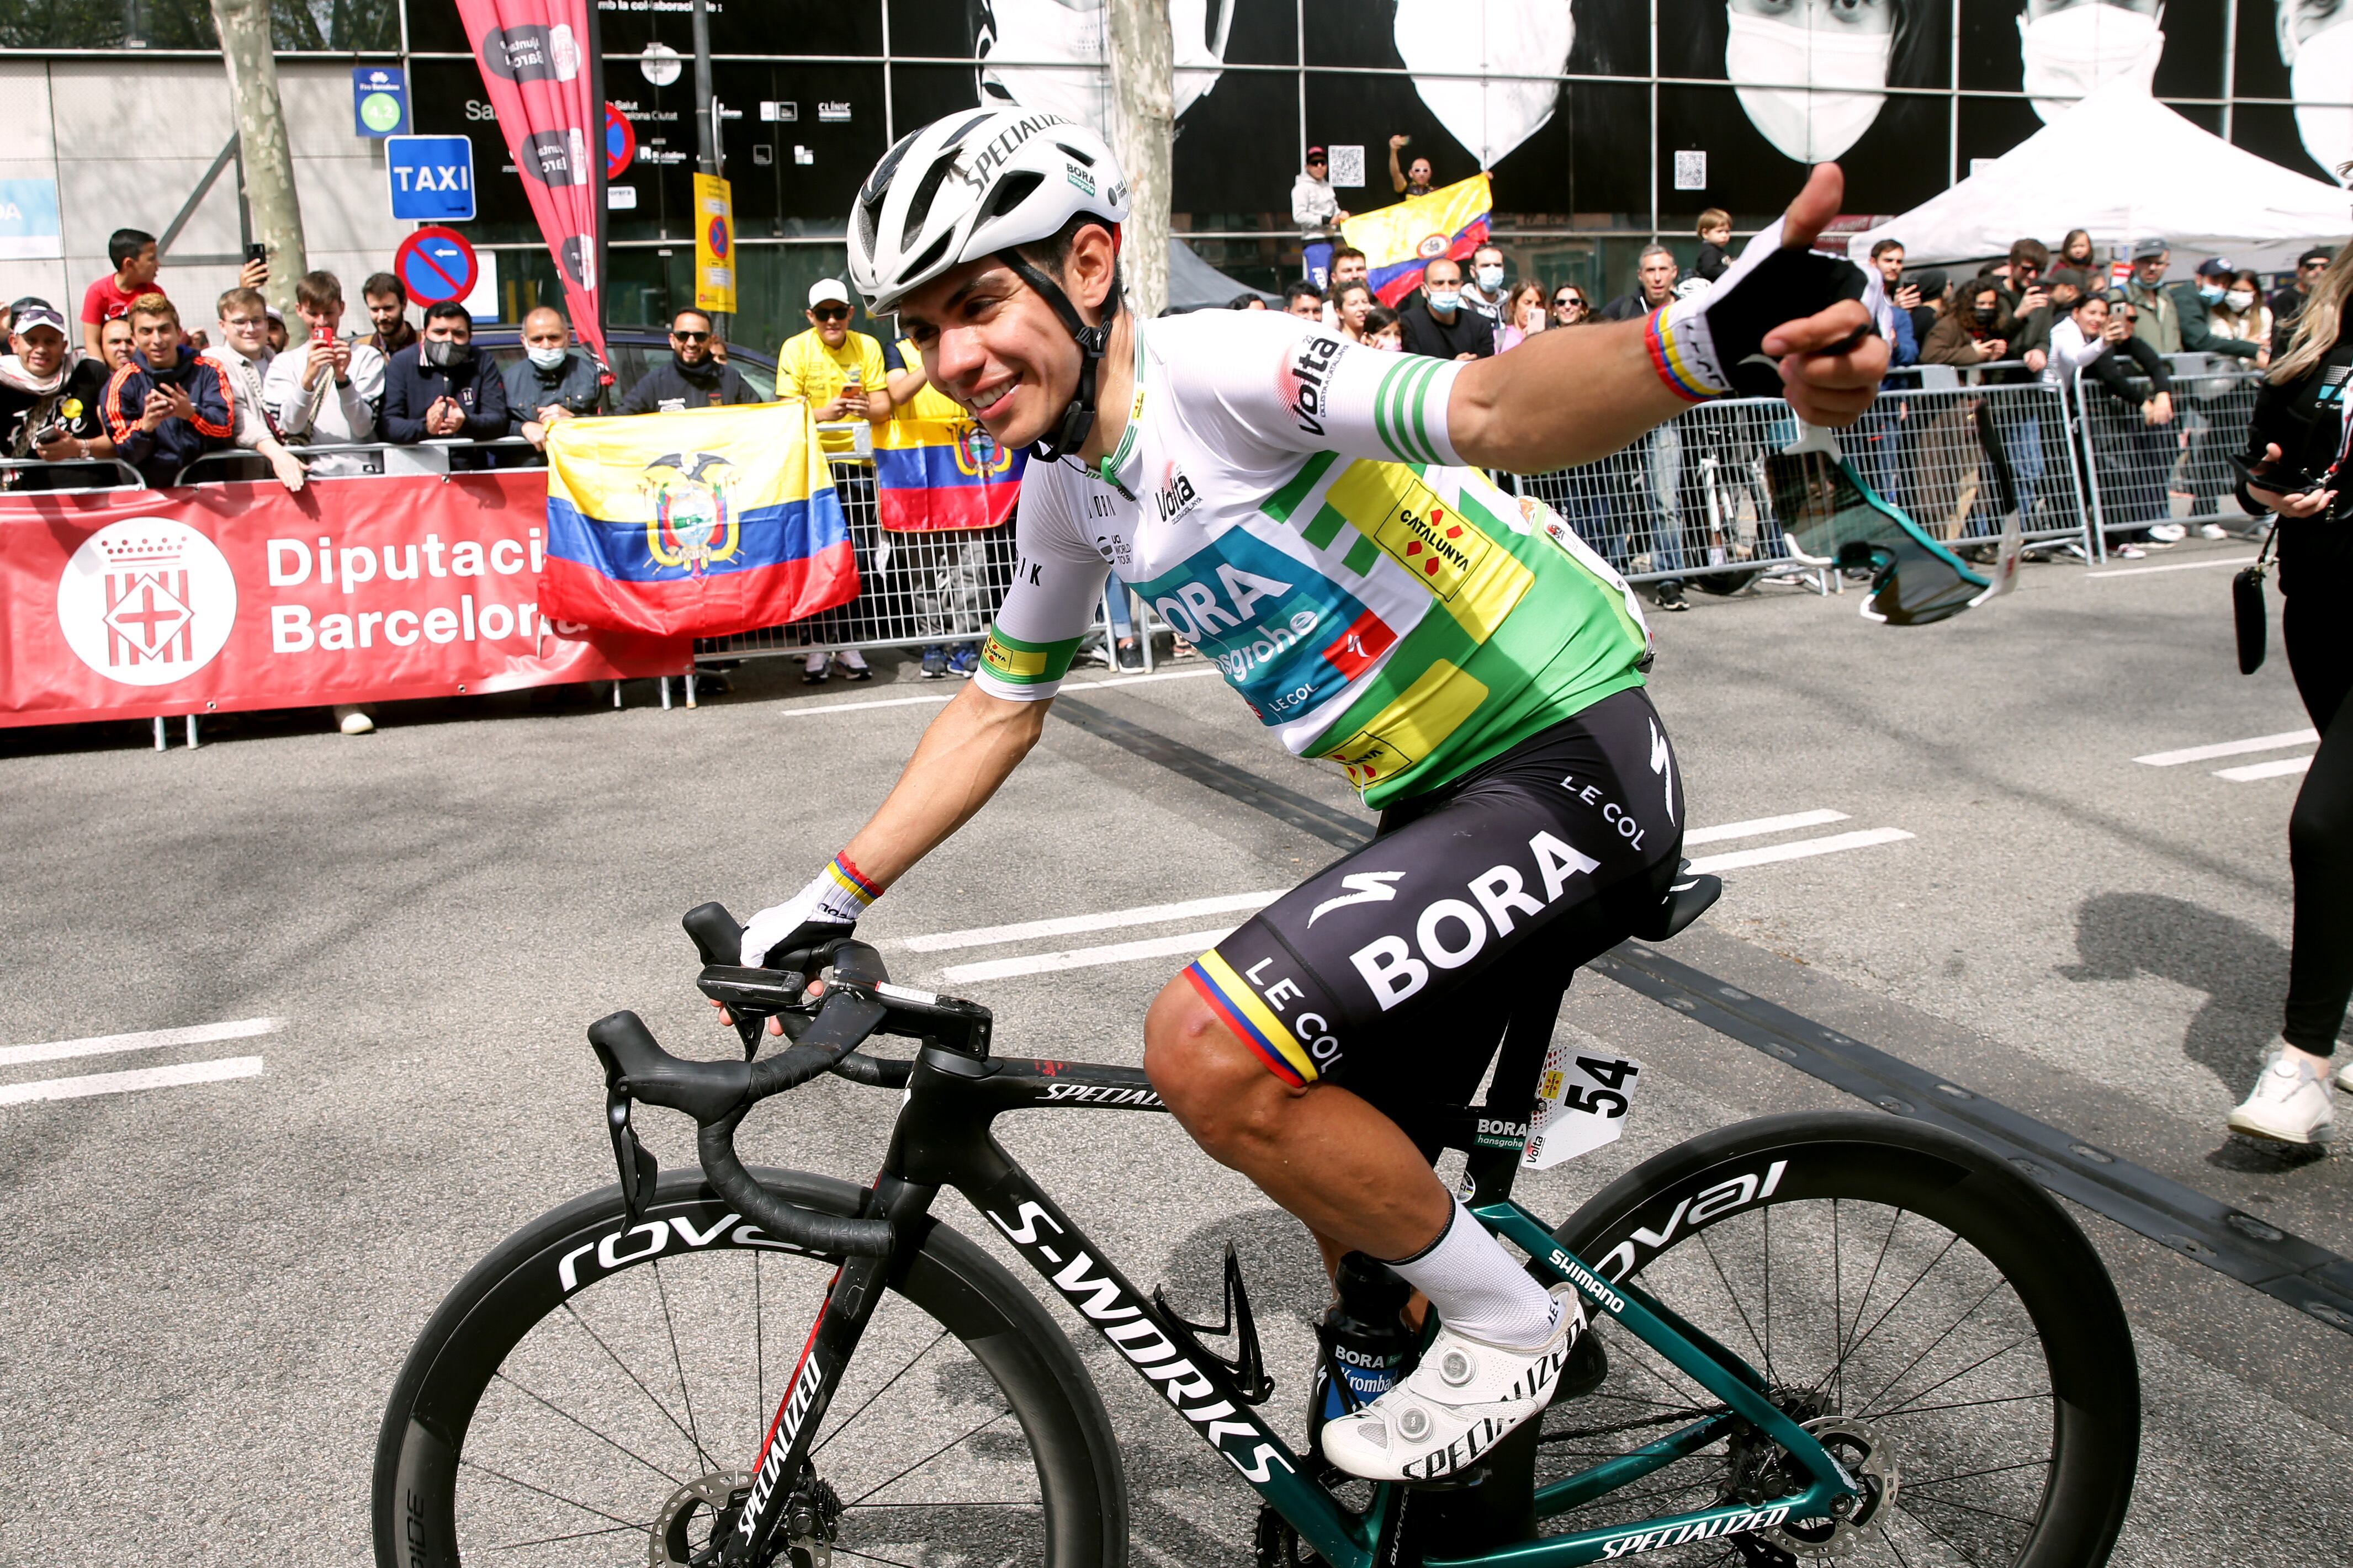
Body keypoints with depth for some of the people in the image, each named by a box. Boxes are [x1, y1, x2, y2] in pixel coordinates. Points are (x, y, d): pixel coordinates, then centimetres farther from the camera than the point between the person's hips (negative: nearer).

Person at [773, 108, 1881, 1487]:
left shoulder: (1219, 369, -19)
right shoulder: (1068, 487, 7)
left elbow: (1492, 408, -36)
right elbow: (1003, 704, 19)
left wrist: (1715, 341, -57)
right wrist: (832, 901, 18)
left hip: (1576, 764, -9)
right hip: (1441, 802, 9)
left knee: (1205, 1048, -22)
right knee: (1353, 1196, 15)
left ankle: (1508, 1320, 0)